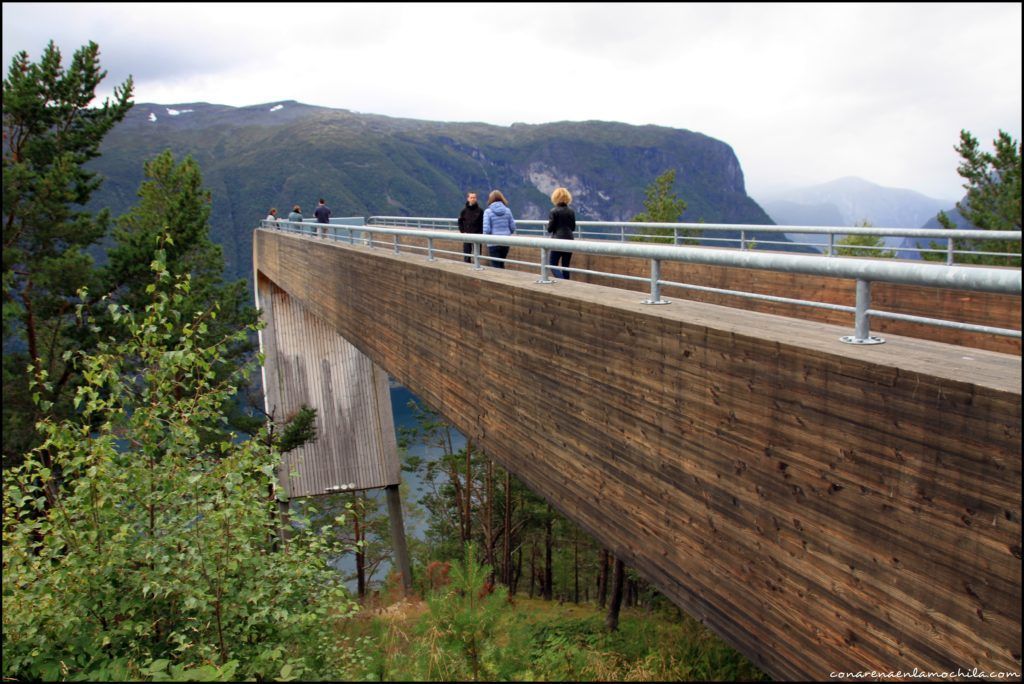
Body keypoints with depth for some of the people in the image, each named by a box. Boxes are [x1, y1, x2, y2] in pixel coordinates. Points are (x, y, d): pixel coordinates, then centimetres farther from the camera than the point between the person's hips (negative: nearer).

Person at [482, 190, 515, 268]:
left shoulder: (488, 211, -9)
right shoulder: (507, 210, 1)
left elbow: (486, 229, -14)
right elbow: (513, 227, 2)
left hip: (493, 243, -3)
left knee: (496, 266, 3)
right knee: (501, 265, 18)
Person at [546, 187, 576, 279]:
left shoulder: (554, 211, -10)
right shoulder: (571, 212, 4)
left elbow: (550, 228, -8)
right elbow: (573, 227, 11)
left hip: (558, 240, -5)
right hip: (569, 240, 5)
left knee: (553, 264, 0)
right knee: (565, 266, 11)